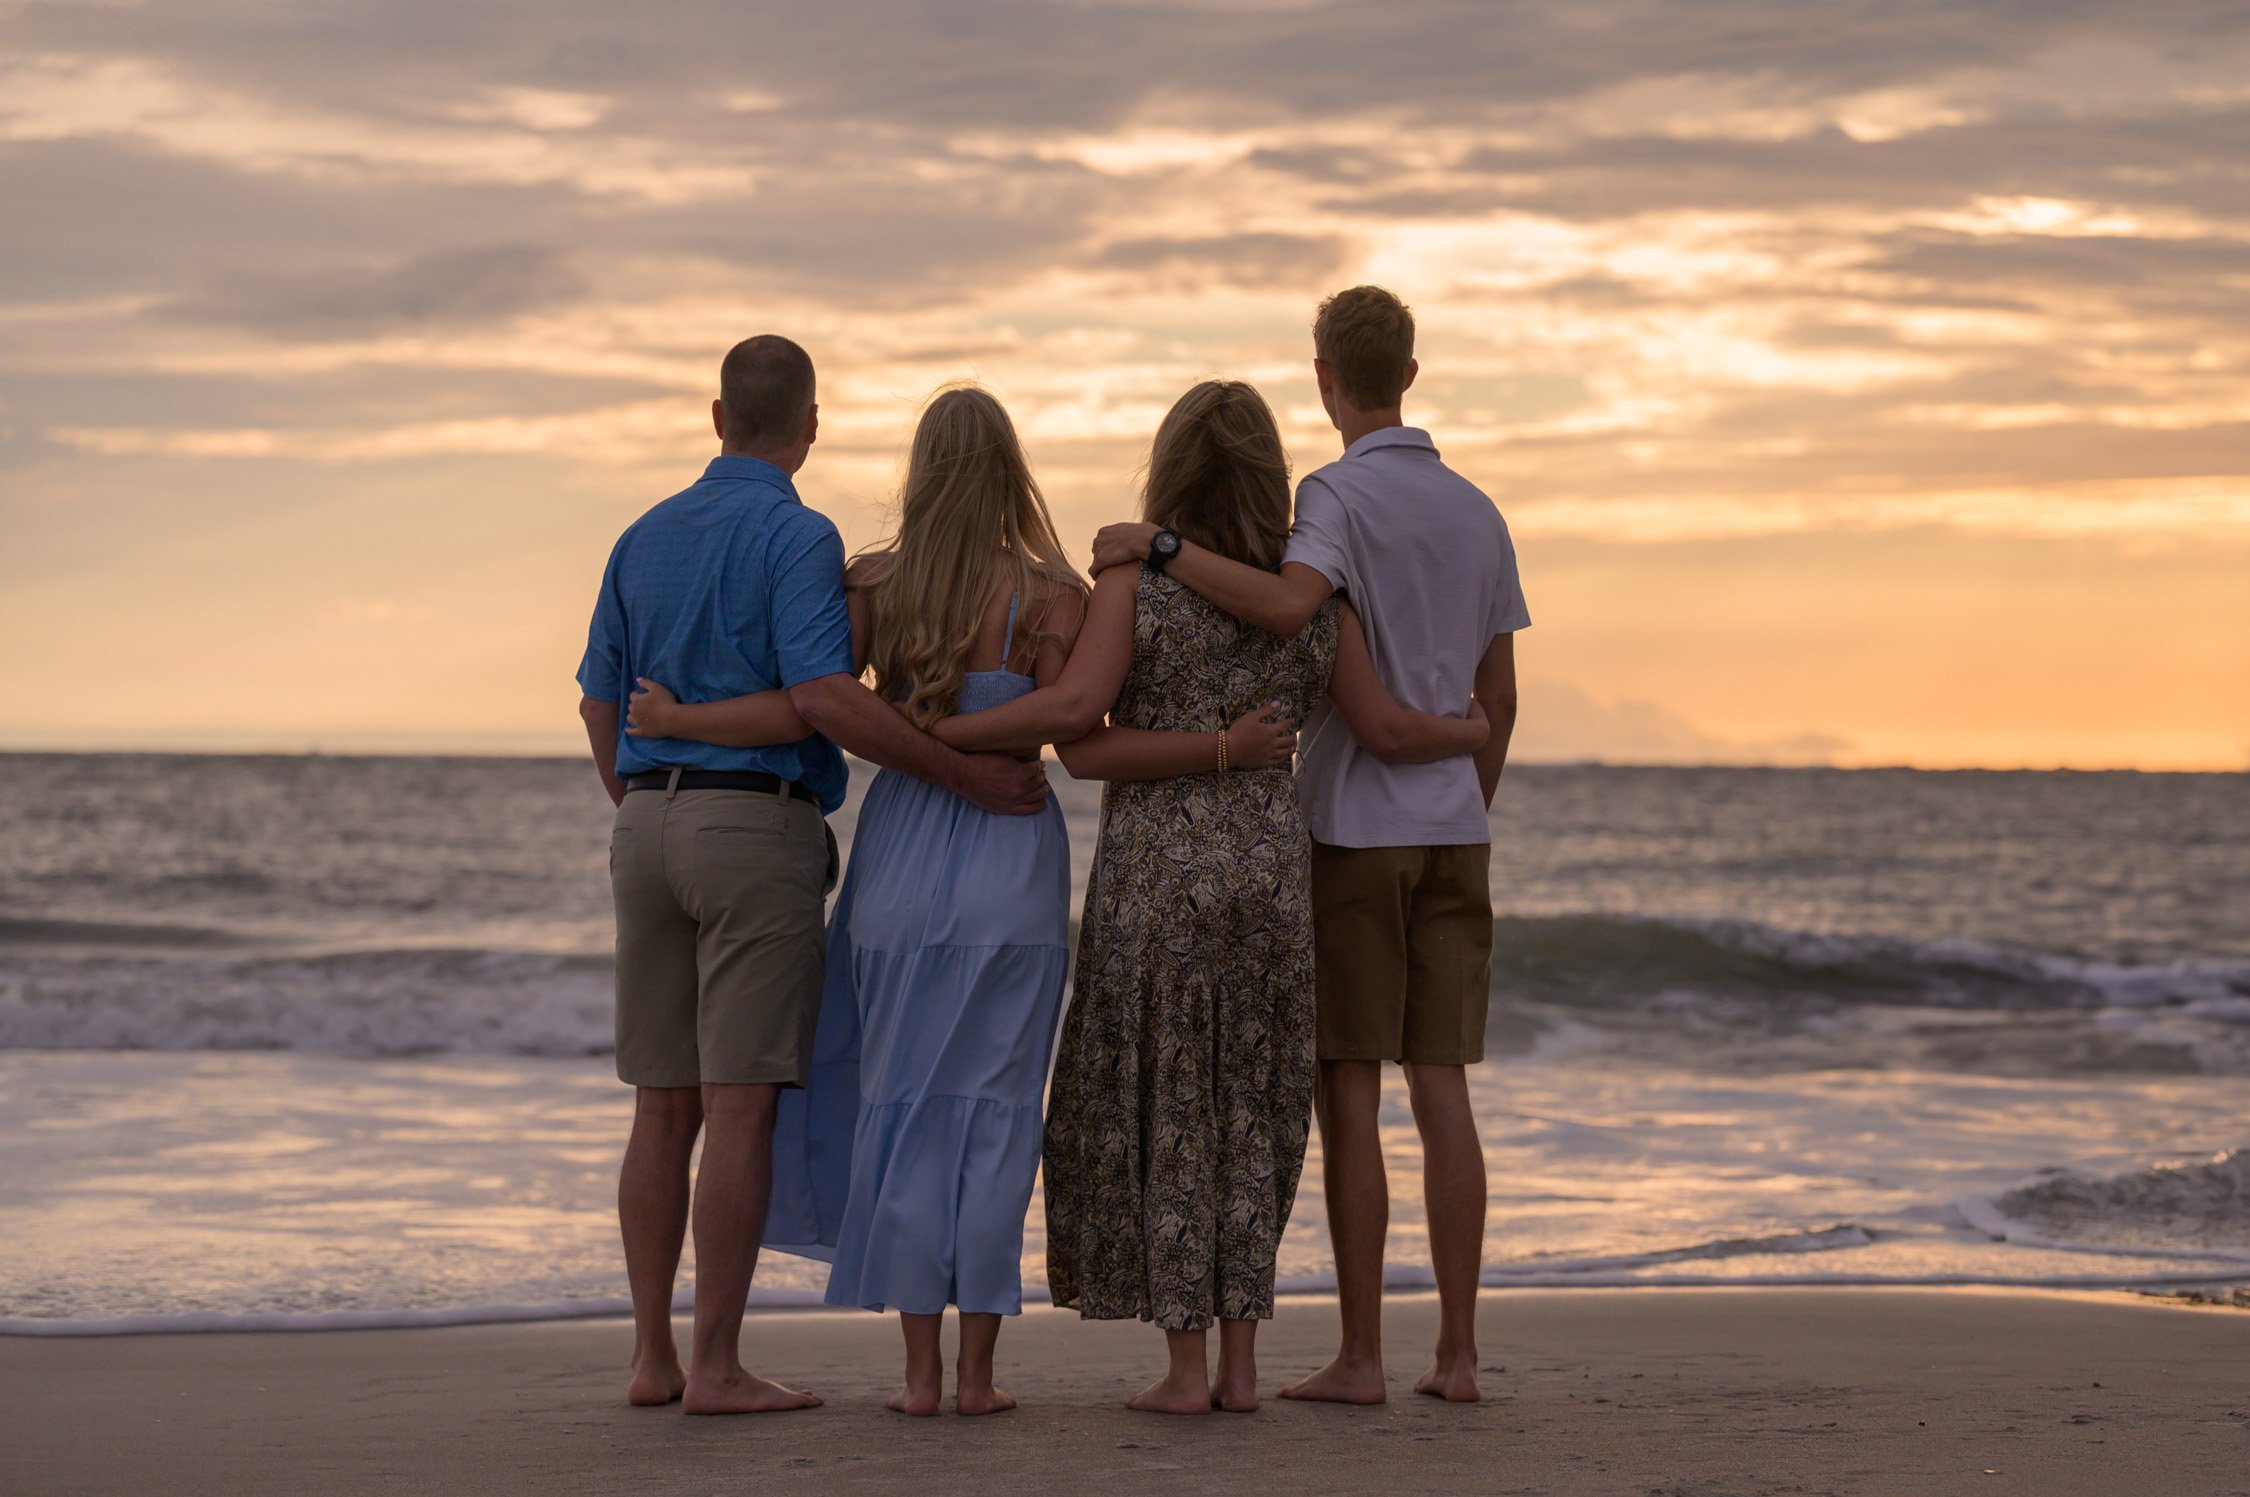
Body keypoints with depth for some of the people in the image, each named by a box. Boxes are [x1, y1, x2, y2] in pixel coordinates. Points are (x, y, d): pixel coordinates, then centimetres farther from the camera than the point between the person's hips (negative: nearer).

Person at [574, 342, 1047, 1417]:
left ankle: (652, 1355, 11)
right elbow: (826, 701, -20)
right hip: (758, 830, -7)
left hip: (650, 822, 7)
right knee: (742, 1108, -5)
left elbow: (600, 706, 17)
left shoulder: (644, 538, 14)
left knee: (664, 1107, 10)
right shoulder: (796, 537, -9)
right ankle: (716, 1368, -6)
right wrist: (971, 777, -14)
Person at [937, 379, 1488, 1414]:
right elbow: (1390, 730, 6)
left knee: (1164, 1104, 5)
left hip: (1157, 869, -3)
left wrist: (935, 731, -13)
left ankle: (1186, 1367, 3)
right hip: (1272, 865, 3)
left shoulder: (1136, 579, -7)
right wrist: (1477, 731, 25)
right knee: (1245, 1104, 12)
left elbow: (1074, 710, -21)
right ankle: (1240, 1361, 10)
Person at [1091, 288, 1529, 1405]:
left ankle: (1360, 1355, -3)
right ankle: (1456, 1349, 5)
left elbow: (1285, 605, -31)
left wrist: (1158, 548, -22)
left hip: (1350, 829, -6)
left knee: (1350, 1096, -3)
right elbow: (1498, 701, 14)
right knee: (1441, 1088, 6)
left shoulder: (1340, 494, -9)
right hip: (1450, 833, 6)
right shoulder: (1476, 512, 12)